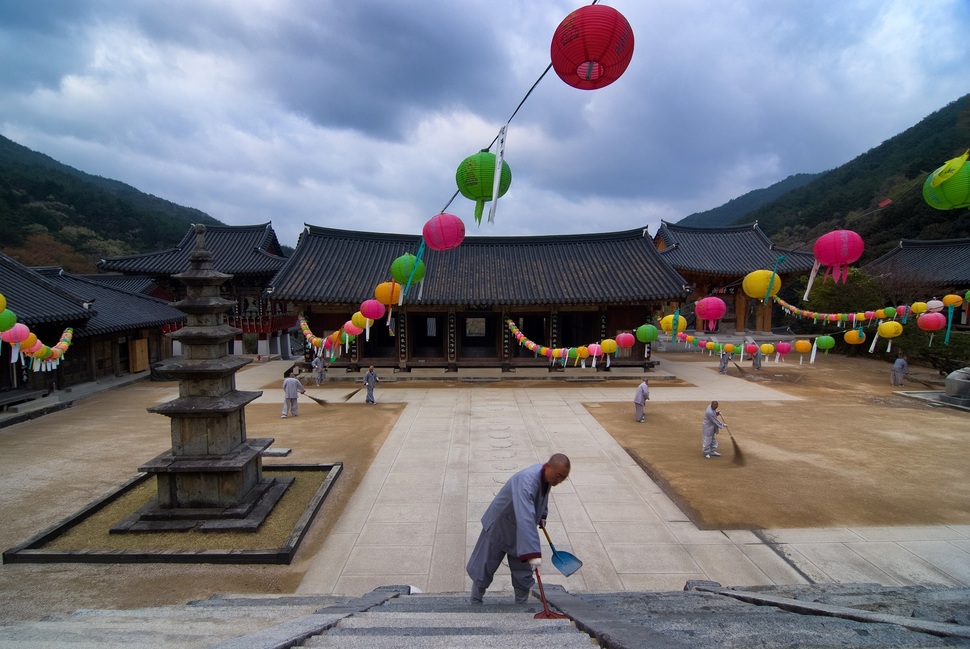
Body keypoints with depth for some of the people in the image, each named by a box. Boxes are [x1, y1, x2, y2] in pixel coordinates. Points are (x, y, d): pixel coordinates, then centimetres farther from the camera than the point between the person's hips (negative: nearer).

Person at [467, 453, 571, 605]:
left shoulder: (546, 475, -12)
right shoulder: (527, 480, -40)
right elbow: (525, 519, -50)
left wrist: (542, 516, 26)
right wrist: (533, 553, -54)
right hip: (498, 527, -7)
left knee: (523, 574, 11)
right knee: (484, 569, 13)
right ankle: (475, 603, 36)